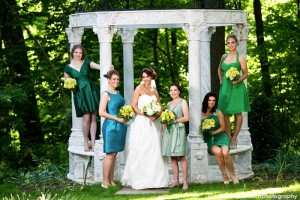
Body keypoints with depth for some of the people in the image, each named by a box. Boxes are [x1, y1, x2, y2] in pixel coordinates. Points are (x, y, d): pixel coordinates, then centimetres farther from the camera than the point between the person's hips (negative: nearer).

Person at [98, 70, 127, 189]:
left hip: (120, 126, 8)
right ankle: (105, 182, -3)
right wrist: (117, 119, -17)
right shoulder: (106, 94, -9)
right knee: (110, 154, -7)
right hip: (111, 125, -8)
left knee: (114, 154, 9)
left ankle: (111, 180, 14)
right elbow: (101, 112, -17)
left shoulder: (117, 93, 15)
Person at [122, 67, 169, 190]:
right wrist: (146, 115, -18)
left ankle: (155, 179, 7)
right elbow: (133, 106, -6)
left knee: (154, 151, 3)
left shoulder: (155, 92, 16)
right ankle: (140, 181, -5)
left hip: (153, 124, 5)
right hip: (141, 124, -5)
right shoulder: (139, 89, 1)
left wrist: (156, 116, -7)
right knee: (141, 151, -7)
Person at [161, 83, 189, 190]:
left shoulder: (183, 102, 2)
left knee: (181, 157, -8)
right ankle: (176, 180, 5)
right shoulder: (169, 104, 18)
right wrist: (163, 130, 10)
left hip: (179, 131, -5)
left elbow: (186, 118, -5)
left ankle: (185, 181, -8)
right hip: (169, 131, 5)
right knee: (172, 157, 2)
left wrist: (175, 120, -13)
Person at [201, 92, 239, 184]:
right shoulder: (200, 114, 4)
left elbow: (223, 127, 8)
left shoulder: (218, 113, 8)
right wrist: (203, 129, -14)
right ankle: (224, 174, -17)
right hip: (208, 140, -1)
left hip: (220, 136, 1)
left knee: (225, 153, -29)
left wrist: (214, 132, -9)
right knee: (217, 151, -33)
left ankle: (233, 175, -12)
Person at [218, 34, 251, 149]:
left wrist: (237, 80, -18)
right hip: (225, 87, 5)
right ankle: (228, 138, 10)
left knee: (238, 113, 0)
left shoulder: (240, 58, -3)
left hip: (236, 88, -5)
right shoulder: (224, 57, 12)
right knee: (225, 113, 2)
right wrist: (221, 79, 14)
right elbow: (220, 69, 29)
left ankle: (234, 138, 6)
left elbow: (245, 73, -3)